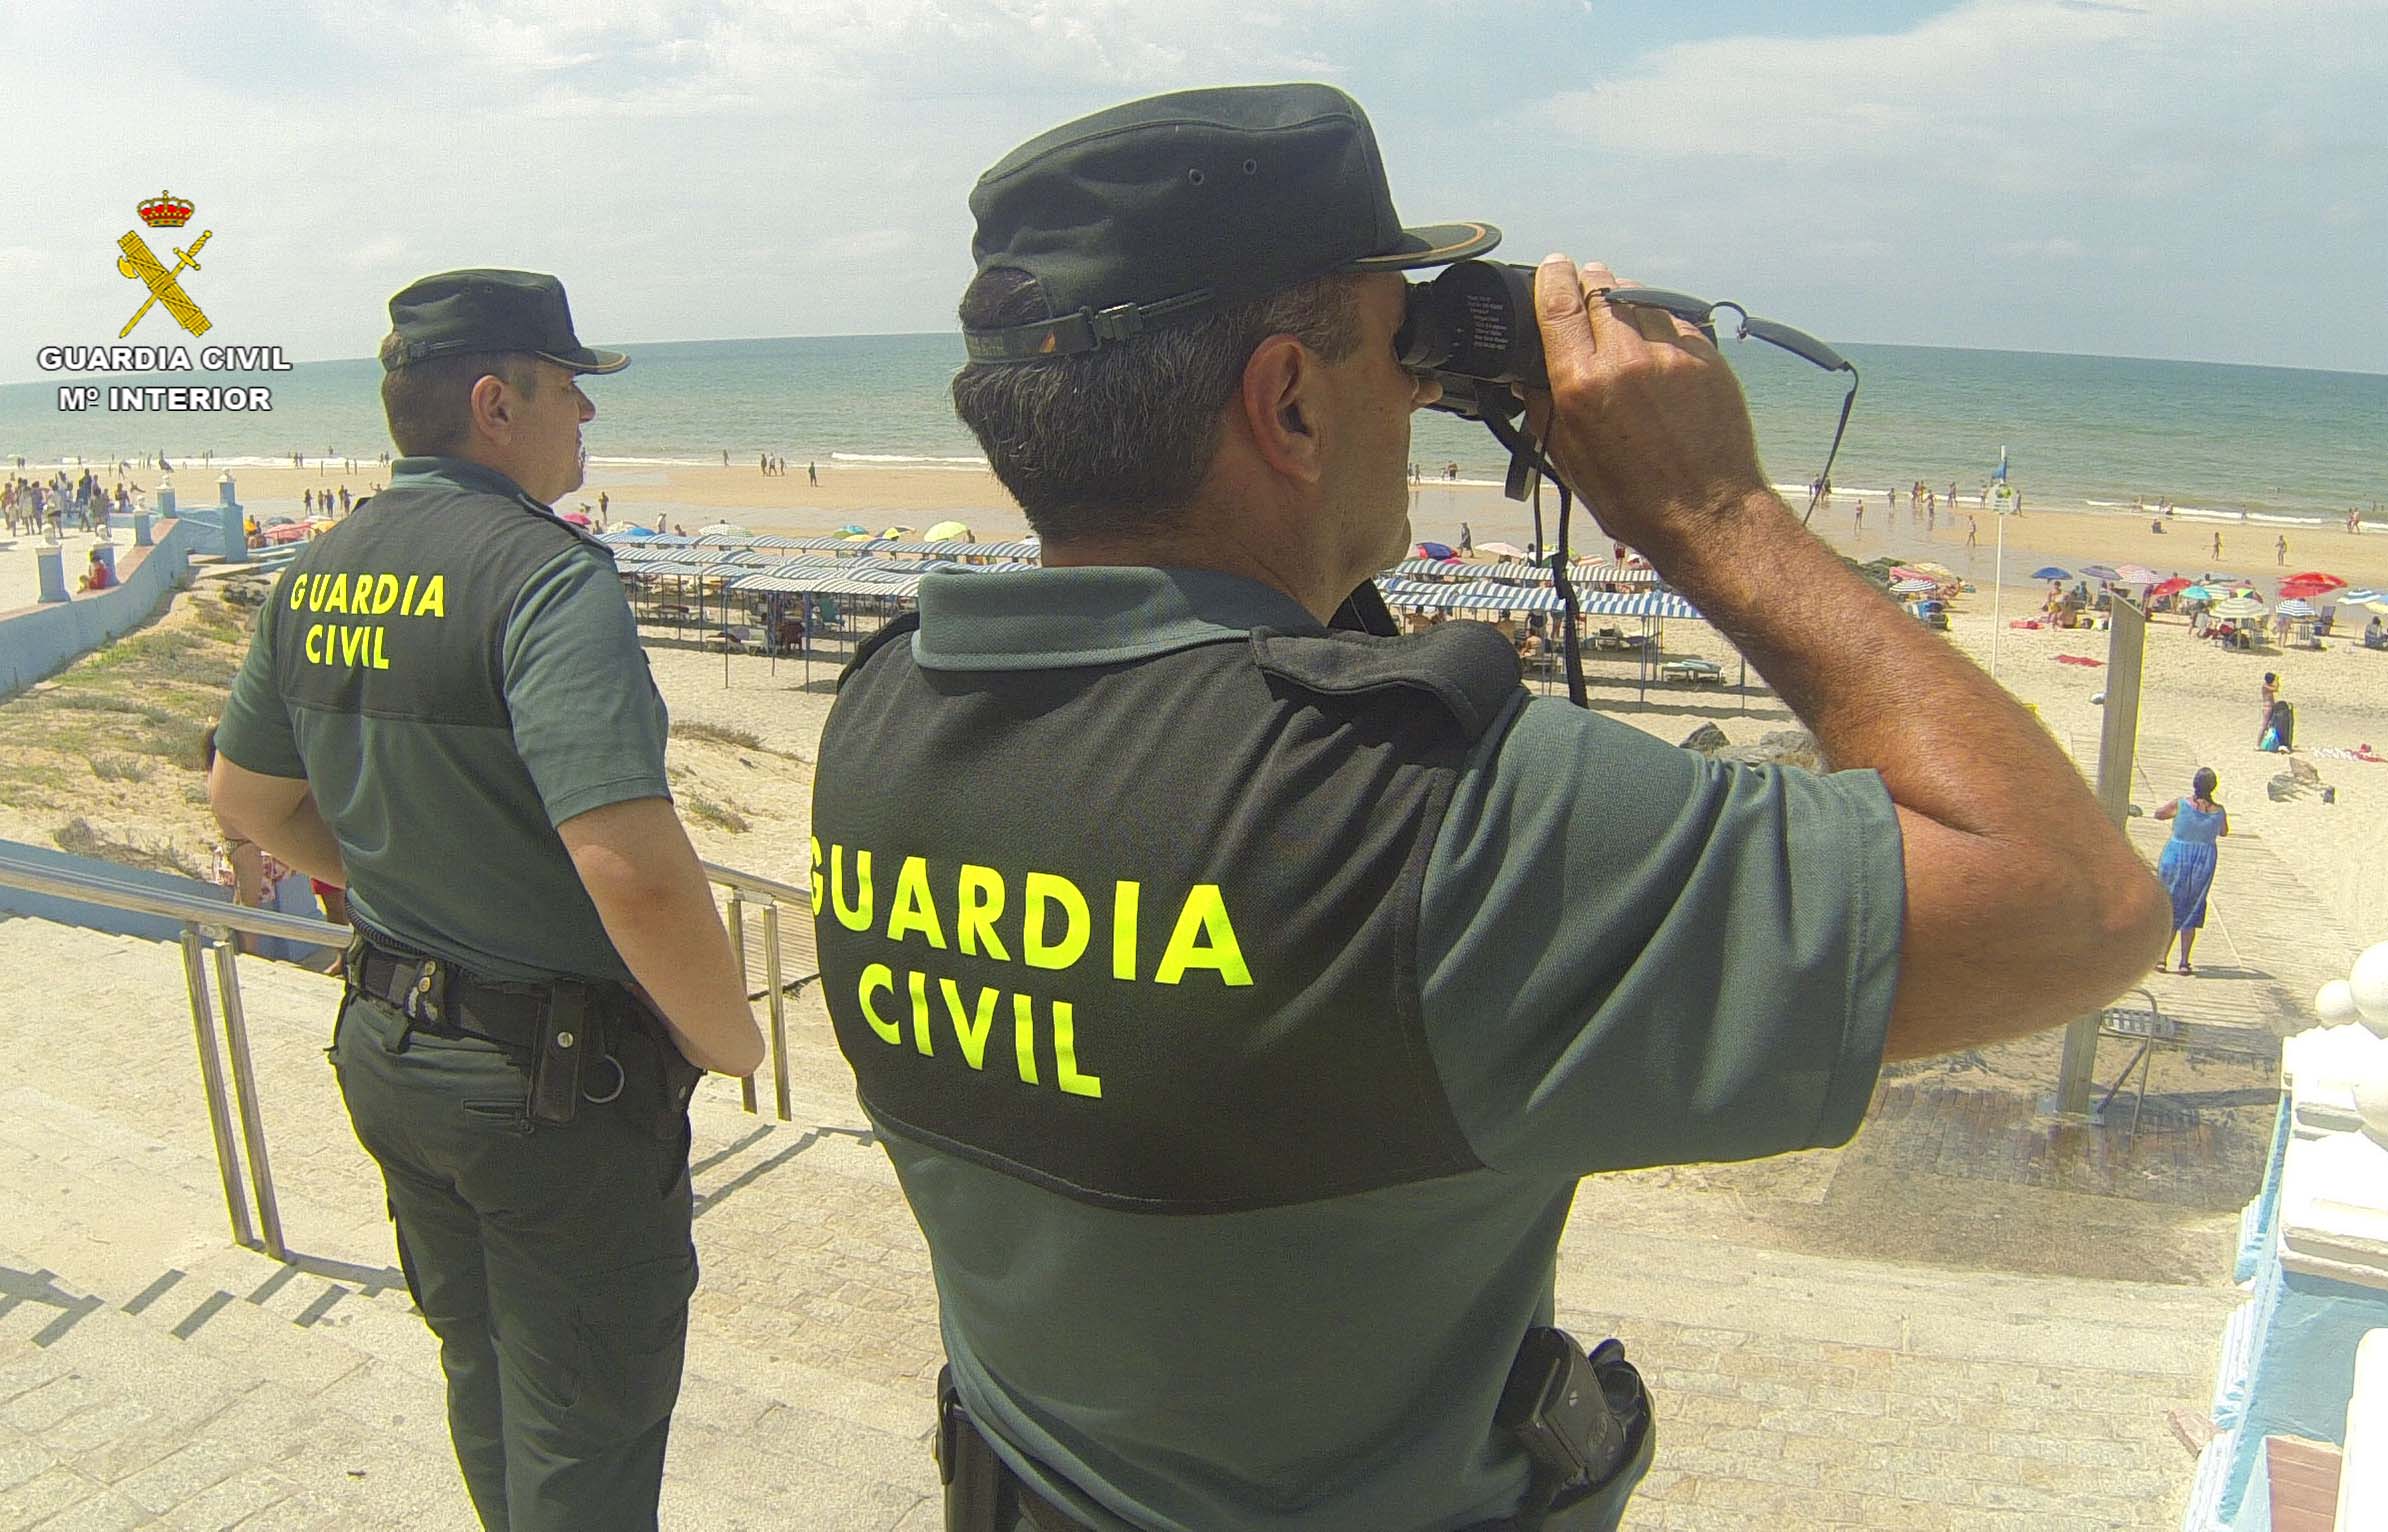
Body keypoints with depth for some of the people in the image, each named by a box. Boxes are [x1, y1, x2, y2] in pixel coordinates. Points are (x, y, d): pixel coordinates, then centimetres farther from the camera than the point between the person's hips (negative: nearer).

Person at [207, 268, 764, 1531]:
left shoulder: (314, 577, 2)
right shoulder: (546, 575, -24)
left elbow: (245, 797, 15)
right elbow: (633, 869, -33)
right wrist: (728, 1037, -18)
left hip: (385, 1047, 8)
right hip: (555, 1077, -8)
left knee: (481, 1369, 27)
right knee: (584, 1420, 12)